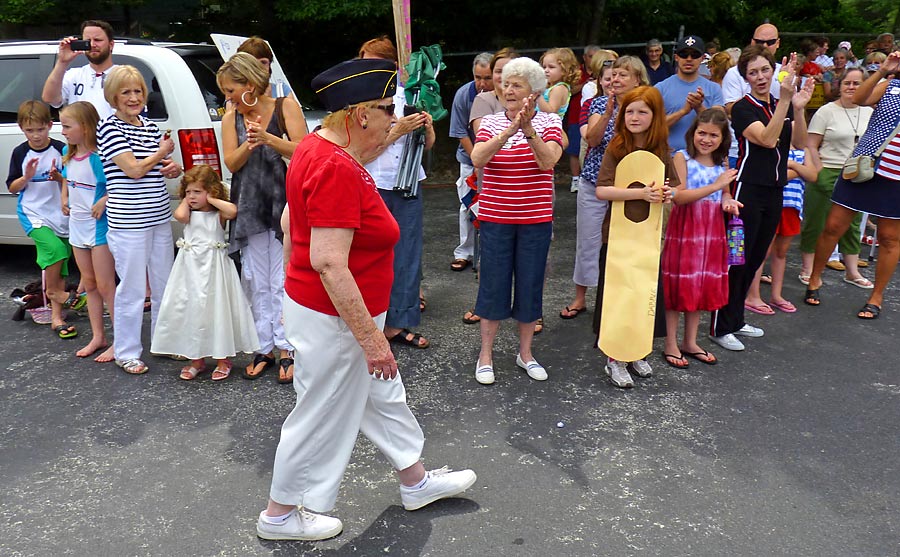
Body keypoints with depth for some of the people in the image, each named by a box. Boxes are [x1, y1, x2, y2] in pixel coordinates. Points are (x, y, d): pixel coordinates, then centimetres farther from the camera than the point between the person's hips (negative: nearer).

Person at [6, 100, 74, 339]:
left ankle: (56, 318, 13)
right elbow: (12, 187, 4)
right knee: (55, 249, -26)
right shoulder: (20, 153, 0)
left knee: (59, 269, 5)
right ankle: (52, 290, 2)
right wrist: (26, 177, -14)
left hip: (59, 215, 1)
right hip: (33, 214, -1)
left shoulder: (61, 149, -2)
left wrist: (60, 177, -16)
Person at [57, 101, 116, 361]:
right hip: (77, 226, 8)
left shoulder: (100, 156, -19)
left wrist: (104, 201, -29)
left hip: (99, 226, -8)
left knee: (105, 285, -4)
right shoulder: (68, 154, 6)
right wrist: (64, 198, 10)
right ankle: (98, 337, 25)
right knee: (89, 284, 14)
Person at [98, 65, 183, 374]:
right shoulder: (109, 127, -8)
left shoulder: (151, 127, 11)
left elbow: (168, 168, 21)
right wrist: (163, 152, -2)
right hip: (128, 221, -7)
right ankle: (126, 352, 15)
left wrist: (174, 168, -3)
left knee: (165, 285, 15)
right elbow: (134, 169, -16)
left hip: (160, 218, 7)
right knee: (132, 288, 1)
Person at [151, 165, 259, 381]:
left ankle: (223, 359, 16)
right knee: (189, 309, 8)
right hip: (190, 266, 4)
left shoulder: (218, 214, -4)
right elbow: (180, 215, -17)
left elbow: (232, 211, -26)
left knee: (217, 309, 2)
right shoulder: (189, 213, 6)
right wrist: (185, 201, -1)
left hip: (214, 267, -4)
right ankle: (197, 358, 23)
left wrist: (211, 199, -13)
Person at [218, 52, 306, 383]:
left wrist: (268, 138, -22)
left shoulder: (285, 107, -2)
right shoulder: (231, 118, 9)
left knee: (282, 282, -3)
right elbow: (231, 163, 1)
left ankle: (286, 349, 7)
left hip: (284, 204, -4)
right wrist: (249, 144, -18)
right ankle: (265, 348, 16)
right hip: (250, 209, 4)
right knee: (256, 283, 7)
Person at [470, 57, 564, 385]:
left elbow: (548, 161, -17)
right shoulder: (491, 122, 1)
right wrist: (508, 131, -30)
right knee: (494, 283, 5)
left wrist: (529, 129, -31)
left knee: (531, 284, 9)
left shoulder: (549, 122, 0)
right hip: (496, 216, 0)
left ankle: (525, 352, 26)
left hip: (536, 219, 1)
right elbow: (477, 159, -18)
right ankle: (485, 354, 20)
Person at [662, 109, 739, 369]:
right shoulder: (682, 158, -9)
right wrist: (715, 186, -24)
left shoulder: (722, 161, 9)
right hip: (684, 229, -6)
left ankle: (690, 342, 26)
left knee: (704, 286, 12)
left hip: (712, 230, 6)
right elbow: (678, 196, -18)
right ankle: (671, 345, 14)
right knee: (678, 286, 1)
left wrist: (728, 201, -3)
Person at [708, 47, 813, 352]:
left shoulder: (781, 106, 12)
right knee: (736, 259, -5)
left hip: (774, 190, 7)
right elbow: (767, 139, -24)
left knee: (755, 259, 14)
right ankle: (720, 327, 5)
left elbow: (799, 142, 0)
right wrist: (785, 99, -28)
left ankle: (735, 319, 26)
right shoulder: (742, 108, -9)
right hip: (748, 190, -7)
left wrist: (798, 108, -14)